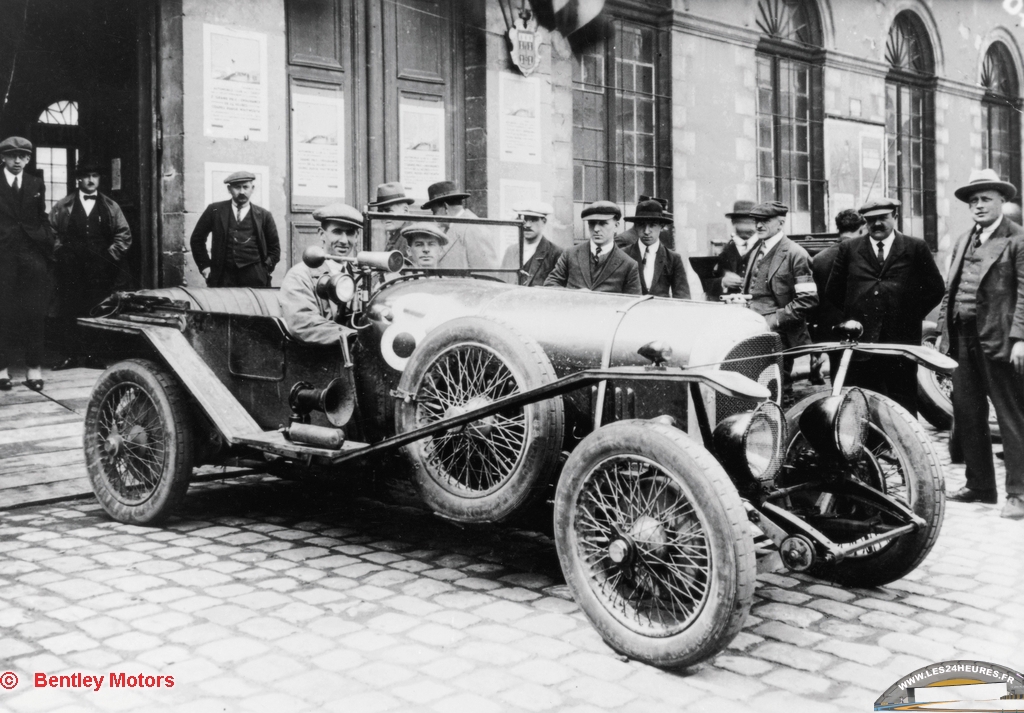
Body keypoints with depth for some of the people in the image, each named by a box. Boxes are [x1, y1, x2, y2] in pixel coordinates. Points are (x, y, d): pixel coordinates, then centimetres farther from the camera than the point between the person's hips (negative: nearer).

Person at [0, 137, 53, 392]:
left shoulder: (37, 184, 12)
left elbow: (43, 220, 12)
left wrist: (48, 247, 2)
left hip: (33, 256, 2)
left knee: (35, 314, 1)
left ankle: (34, 368, 7)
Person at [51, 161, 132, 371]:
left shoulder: (110, 207, 11)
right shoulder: (63, 206, 10)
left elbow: (124, 234, 9)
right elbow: (51, 231, 11)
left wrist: (111, 254, 0)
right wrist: (60, 251, 1)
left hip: (100, 268, 0)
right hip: (71, 267, 0)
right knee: (69, 310, -1)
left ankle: (94, 355, 3)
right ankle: (71, 355, 4)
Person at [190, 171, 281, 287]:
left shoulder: (264, 216, 8)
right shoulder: (214, 211, 8)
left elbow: (274, 247, 15)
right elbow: (197, 239, 14)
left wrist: (266, 269, 3)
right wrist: (205, 266, 7)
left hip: (254, 278, 0)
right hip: (223, 276, 0)